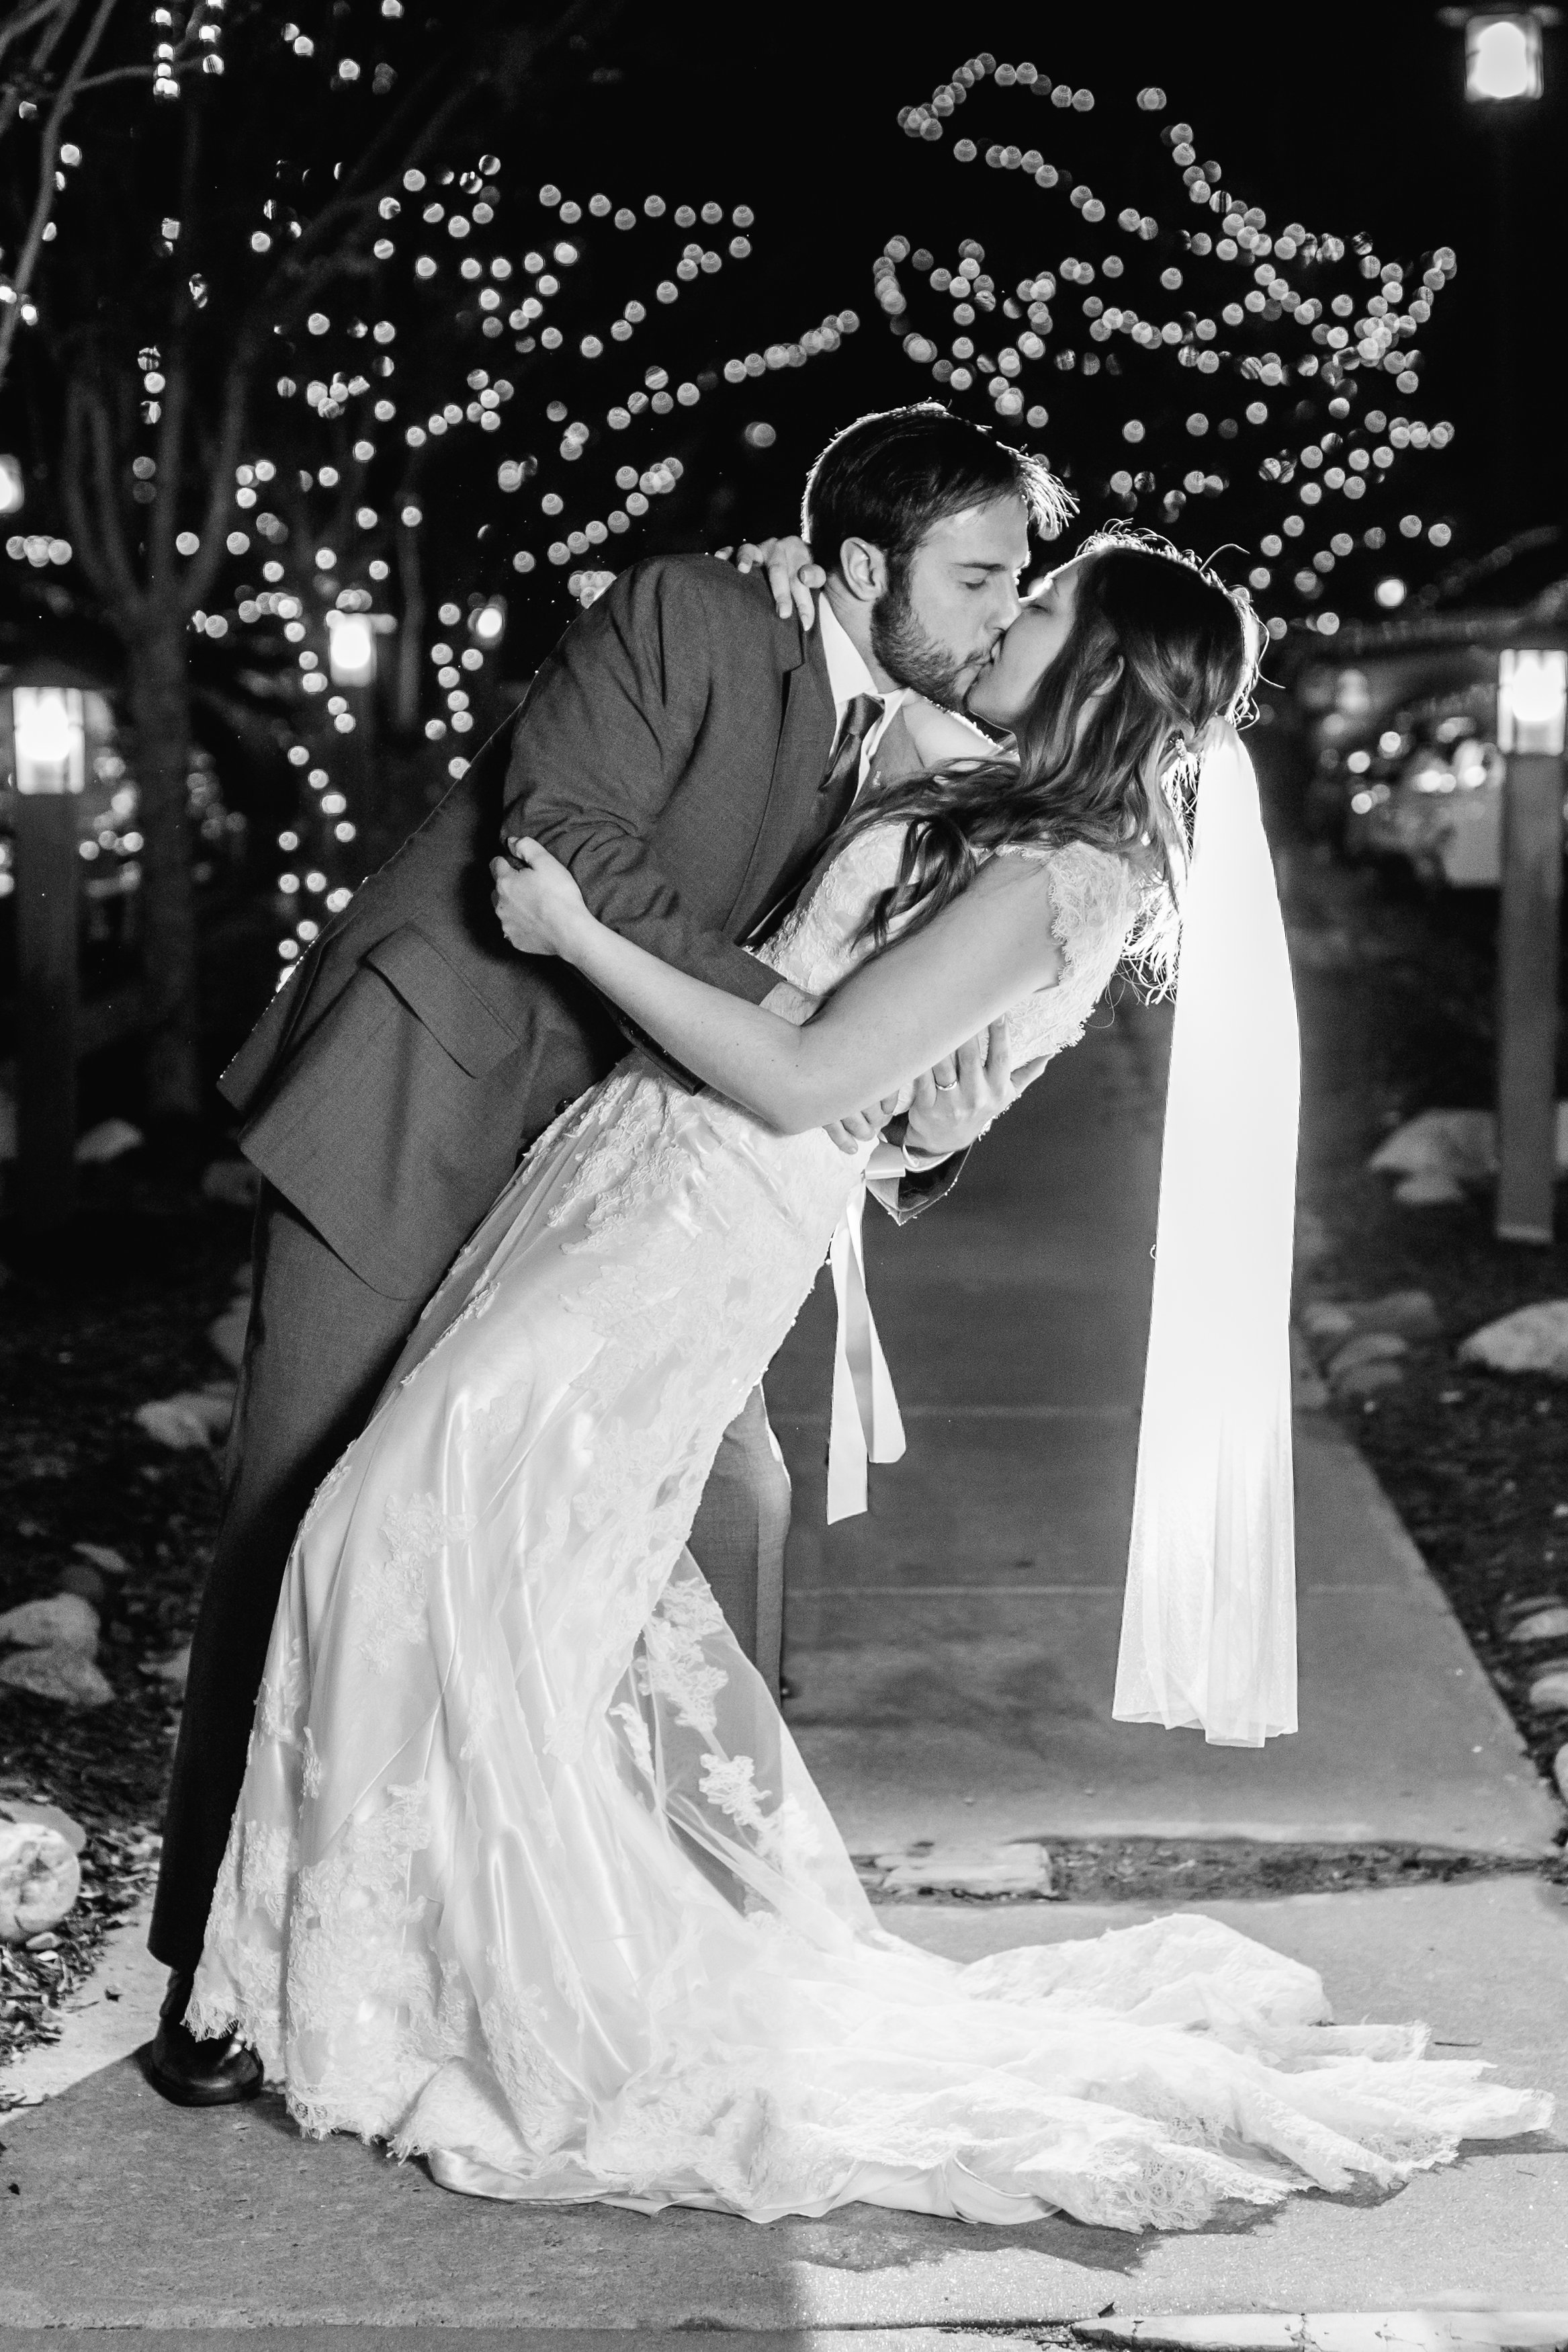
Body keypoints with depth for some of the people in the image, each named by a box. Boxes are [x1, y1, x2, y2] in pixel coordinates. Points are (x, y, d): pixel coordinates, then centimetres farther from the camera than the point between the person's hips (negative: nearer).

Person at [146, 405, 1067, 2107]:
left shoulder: (921, 769, 4)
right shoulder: (681, 623, -16)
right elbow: (562, 846, -28)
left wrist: (926, 1134, -22)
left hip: (612, 1144, 7)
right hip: (417, 1106, -7)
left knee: (727, 1494, 3)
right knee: (305, 1519, -5)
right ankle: (222, 1966, 6)